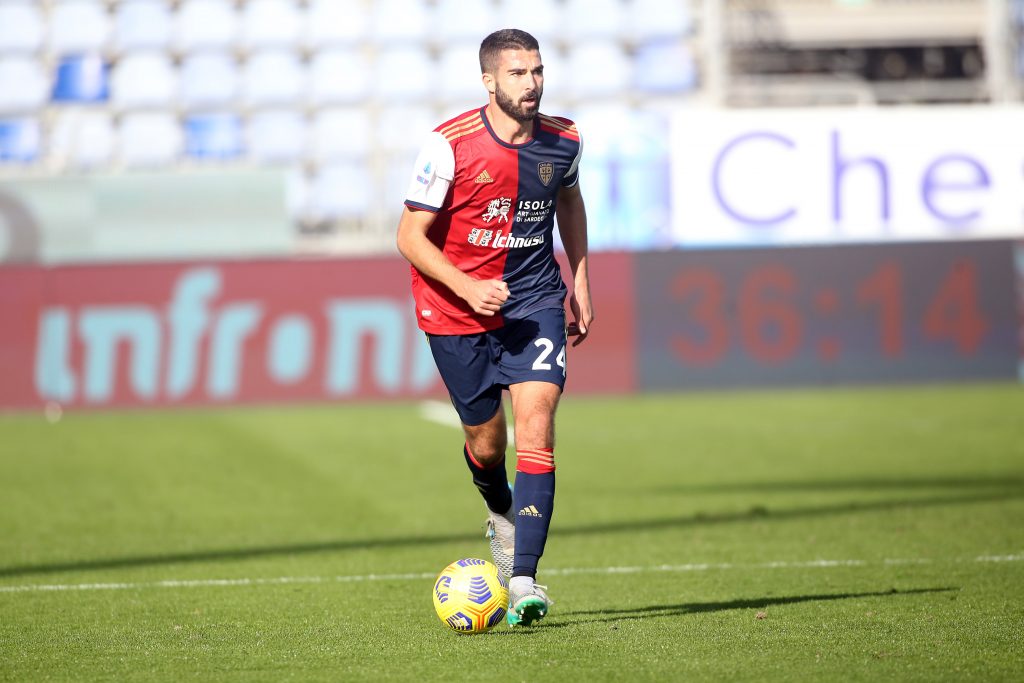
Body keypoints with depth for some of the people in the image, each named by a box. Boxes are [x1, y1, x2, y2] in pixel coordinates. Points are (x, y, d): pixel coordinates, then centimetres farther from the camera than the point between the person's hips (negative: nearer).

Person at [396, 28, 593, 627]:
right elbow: (411, 236, -12)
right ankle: (503, 514, 47)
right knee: (486, 441, 9)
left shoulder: (563, 140, -4)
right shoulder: (450, 145, -16)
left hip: (535, 299, 1)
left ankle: (524, 579, -20)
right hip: (457, 308, -1)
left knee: (535, 419, -17)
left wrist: (581, 284, 15)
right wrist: (467, 286, -25)